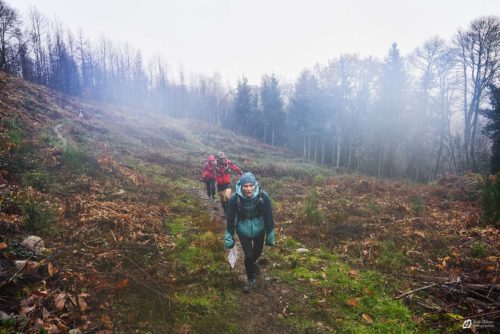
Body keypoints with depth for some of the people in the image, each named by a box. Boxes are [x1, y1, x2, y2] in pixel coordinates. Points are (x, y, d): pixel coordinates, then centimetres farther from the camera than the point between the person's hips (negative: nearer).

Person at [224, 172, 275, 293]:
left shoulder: (263, 196, -26)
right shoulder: (235, 198, -26)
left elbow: (269, 216, -13)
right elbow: (230, 218, -12)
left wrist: (270, 235, -5)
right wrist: (229, 237, -7)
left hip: (259, 229, 2)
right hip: (243, 230, -1)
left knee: (257, 251, 23)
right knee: (248, 255, -2)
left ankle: (253, 263, 61)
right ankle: (250, 280, 27)